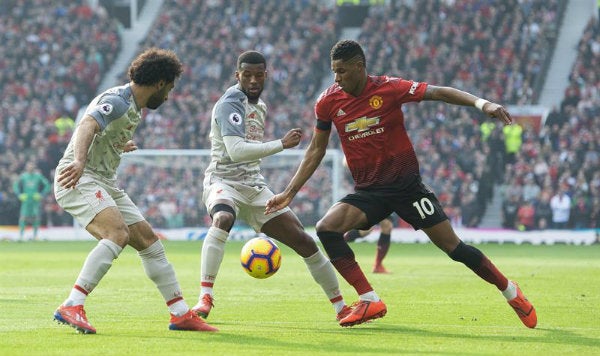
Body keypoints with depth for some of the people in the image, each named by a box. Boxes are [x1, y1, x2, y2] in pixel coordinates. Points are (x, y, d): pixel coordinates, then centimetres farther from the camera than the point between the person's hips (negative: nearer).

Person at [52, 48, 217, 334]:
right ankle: (71, 308, -36)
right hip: (79, 179, -10)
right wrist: (79, 162, -52)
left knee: (149, 241, 9)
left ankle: (181, 314, 17)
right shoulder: (116, 101, -15)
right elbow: (86, 126, -34)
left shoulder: (134, 108, 16)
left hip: (105, 182, 10)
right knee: (118, 235, -31)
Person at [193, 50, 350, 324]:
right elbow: (235, 151, -26)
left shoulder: (260, 107, 16)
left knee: (304, 241, 1)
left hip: (254, 187, 8)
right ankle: (205, 299, -42)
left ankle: (341, 306, 14)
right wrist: (282, 144, -29)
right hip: (223, 181, -8)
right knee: (223, 219, -42)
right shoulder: (231, 103, -13)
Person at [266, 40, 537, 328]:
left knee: (452, 246, -6)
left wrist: (481, 103, -30)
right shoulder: (328, 102, -2)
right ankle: (370, 301, -16)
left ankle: (510, 292, 14)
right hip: (367, 191, 3)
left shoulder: (389, 88, -12)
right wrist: (290, 192, 7)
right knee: (326, 228, -21)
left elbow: (438, 92, -15)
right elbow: (316, 150, 9)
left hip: (406, 185, -3)